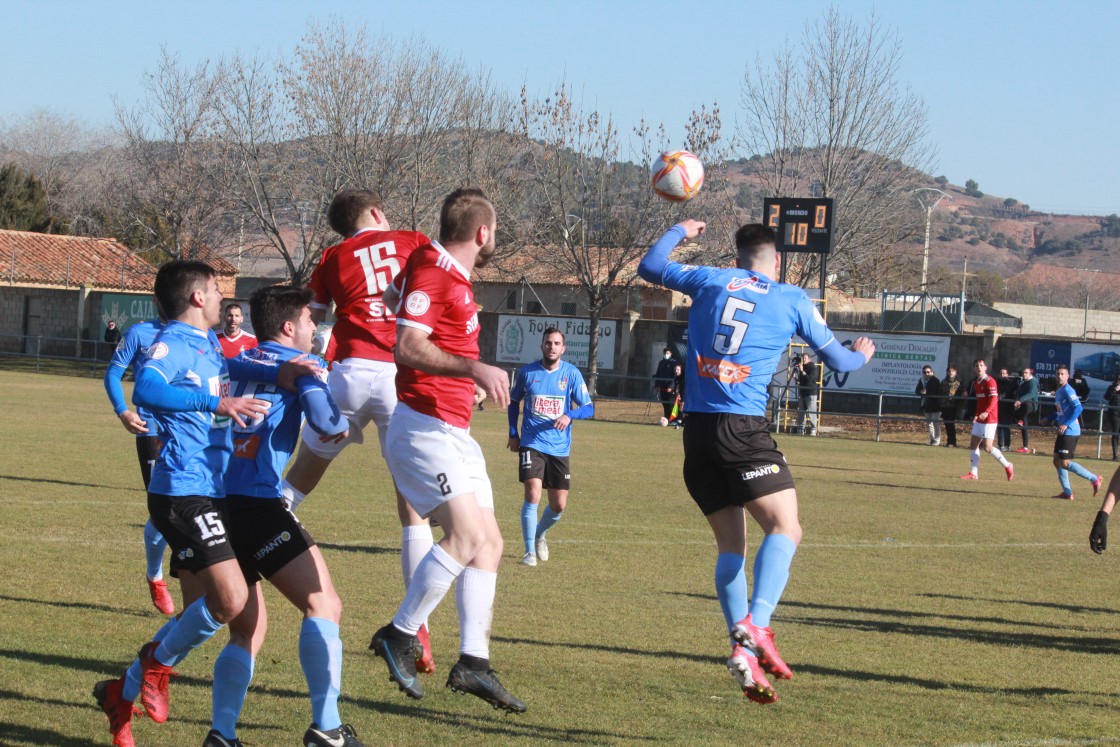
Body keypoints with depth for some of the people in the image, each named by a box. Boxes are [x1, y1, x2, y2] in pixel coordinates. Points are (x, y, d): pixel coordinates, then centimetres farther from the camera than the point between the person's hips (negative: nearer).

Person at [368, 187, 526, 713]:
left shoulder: (450, 273, 16)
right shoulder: (431, 272, -13)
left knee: (489, 543, 6)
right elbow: (408, 348, -24)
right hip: (424, 428, -11)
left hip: (454, 433, 11)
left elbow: (394, 298, 34)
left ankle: (473, 662, 6)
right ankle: (399, 636, -9)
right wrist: (473, 368, -31)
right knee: (466, 534, -22)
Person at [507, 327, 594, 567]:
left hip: (559, 447, 2)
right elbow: (514, 401, 17)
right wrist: (513, 433, 10)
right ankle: (530, 550, -8)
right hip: (532, 444, -1)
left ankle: (540, 534, 35)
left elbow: (589, 408, -4)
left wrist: (569, 415, -24)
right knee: (533, 495, -19)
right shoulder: (527, 372, 0)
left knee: (559, 505, 4)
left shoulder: (572, 374, -2)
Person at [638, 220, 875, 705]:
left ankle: (742, 648, -4)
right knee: (784, 528, -6)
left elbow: (649, 267, 28)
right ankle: (756, 624, -30)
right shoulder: (792, 300, 7)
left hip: (698, 429, 4)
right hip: (743, 428, -4)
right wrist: (862, 354, 38)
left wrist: (680, 231, 44)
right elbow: (837, 360, 15)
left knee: (731, 545, 9)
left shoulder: (711, 280, 13)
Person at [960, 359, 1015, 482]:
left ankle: (1007, 466, 4)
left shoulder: (990, 381, -12)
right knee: (973, 444, 6)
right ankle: (974, 473, 10)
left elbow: (994, 398, -22)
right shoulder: (975, 382, 13)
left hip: (989, 418, -9)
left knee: (988, 447, -11)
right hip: (980, 418, 9)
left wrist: (986, 412, -34)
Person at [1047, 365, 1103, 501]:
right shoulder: (1058, 392, 15)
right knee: (1057, 461, 10)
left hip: (1070, 432, -10)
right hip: (1063, 432, 10)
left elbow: (1078, 408, -23)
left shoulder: (1068, 390, -14)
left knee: (1065, 463, -10)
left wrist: (1066, 424, -27)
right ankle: (1067, 493, 14)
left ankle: (1094, 479, -2)